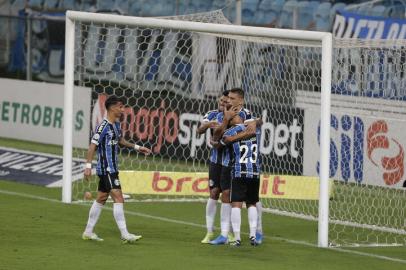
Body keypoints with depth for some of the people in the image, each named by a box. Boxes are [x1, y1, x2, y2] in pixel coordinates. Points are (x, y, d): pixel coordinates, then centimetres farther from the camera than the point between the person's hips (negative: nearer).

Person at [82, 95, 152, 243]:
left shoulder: (116, 124, 12)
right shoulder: (103, 126, -17)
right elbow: (93, 146, -19)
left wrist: (136, 147, 26)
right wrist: (88, 166, -24)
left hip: (112, 169, 10)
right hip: (106, 169, -10)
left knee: (101, 199, 14)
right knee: (118, 198, -13)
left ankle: (88, 231, 21)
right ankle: (124, 235, -15)